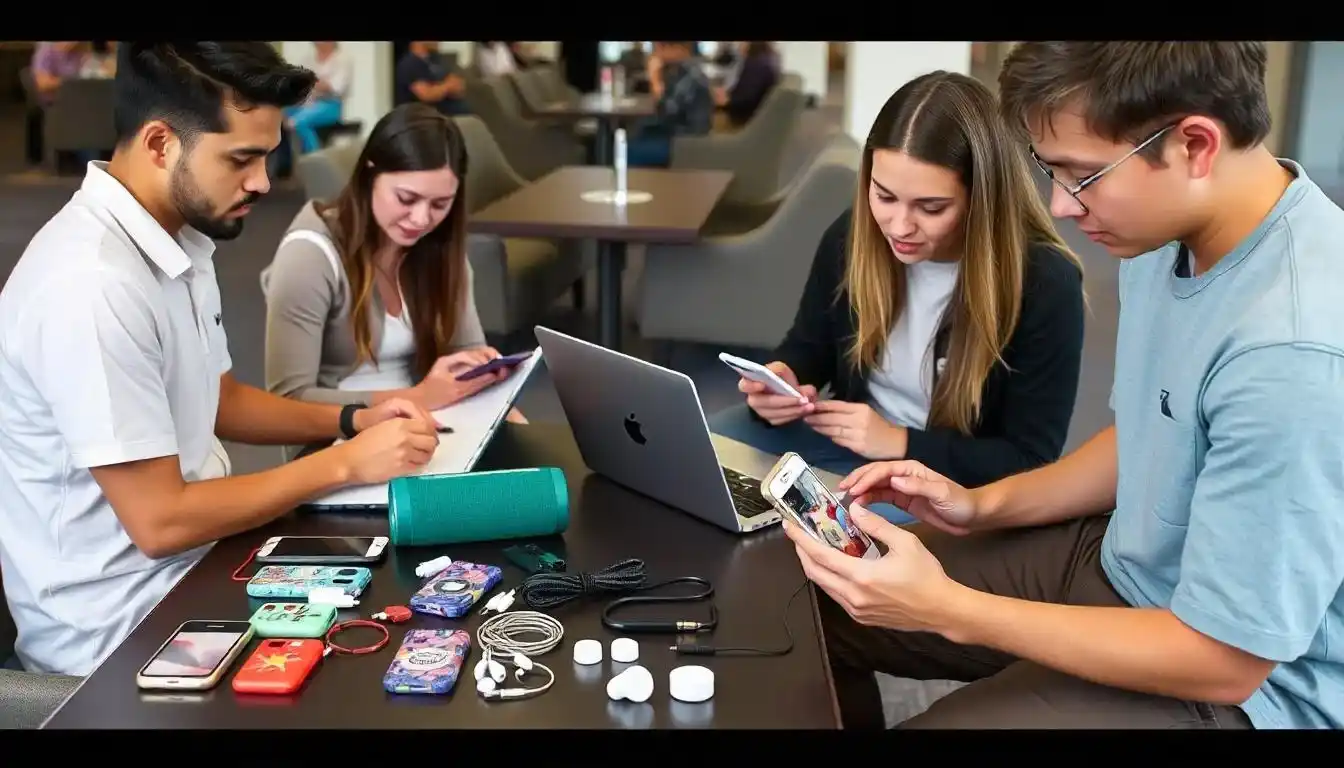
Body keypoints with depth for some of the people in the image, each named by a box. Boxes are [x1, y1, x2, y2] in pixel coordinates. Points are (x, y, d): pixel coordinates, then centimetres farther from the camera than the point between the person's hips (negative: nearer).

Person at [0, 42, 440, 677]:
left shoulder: (178, 237, 3)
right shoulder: (91, 286, -27)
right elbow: (159, 522, -25)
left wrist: (351, 421, 1)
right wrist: (344, 464, -19)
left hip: (187, 570, 8)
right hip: (120, 631, -8)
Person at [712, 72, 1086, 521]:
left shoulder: (1045, 282, -22)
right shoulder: (851, 237, -8)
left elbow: (1030, 460, -16)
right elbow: (807, 349, 8)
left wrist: (900, 444, -26)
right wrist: (781, 384, -17)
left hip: (955, 480, -5)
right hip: (848, 441, 6)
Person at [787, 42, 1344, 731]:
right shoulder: (1172, 235, -5)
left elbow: (1225, 661, -26)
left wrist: (950, 609, -25)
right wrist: (986, 505, -1)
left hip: (1239, 682, -8)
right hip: (1130, 558, 8)